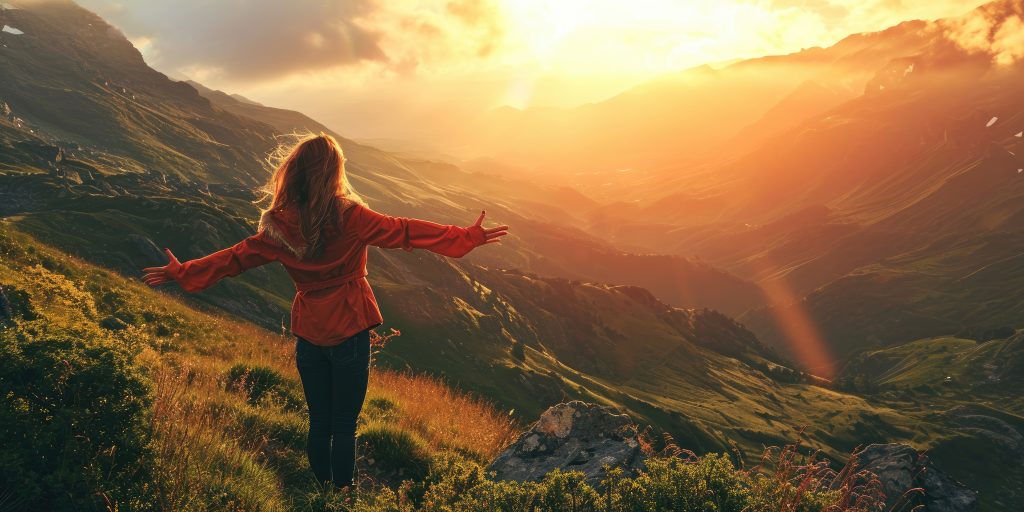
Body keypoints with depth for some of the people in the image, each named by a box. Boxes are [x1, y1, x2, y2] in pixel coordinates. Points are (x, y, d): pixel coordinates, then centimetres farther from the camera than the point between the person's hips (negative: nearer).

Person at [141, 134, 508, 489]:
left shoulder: (279, 226, -4)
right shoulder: (349, 216, -14)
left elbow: (237, 257, 4)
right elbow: (404, 232, -14)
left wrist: (183, 273, 18)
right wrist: (468, 237, -10)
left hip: (308, 334, 4)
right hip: (349, 331, -3)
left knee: (319, 423, 16)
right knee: (345, 426, 6)